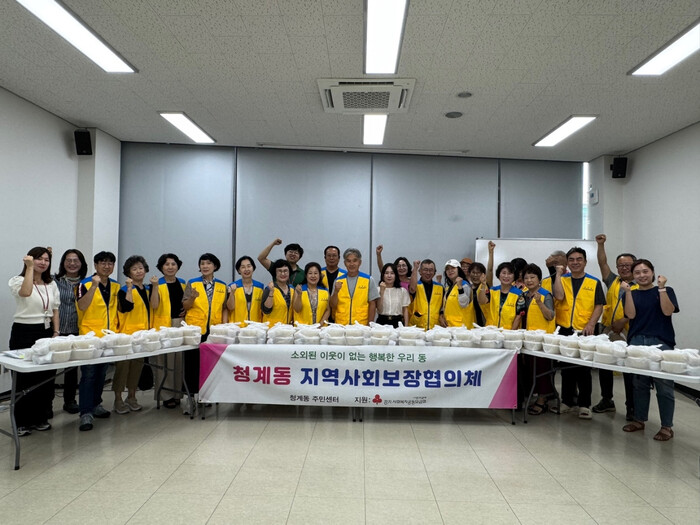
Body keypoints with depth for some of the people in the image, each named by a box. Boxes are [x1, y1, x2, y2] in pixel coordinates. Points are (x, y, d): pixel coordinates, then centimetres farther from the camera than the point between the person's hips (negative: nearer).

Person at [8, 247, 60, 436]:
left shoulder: (52, 284, 13)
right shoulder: (17, 280, -4)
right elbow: (25, 293, -29)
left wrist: (56, 333, 5)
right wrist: (30, 267, -22)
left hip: (46, 332, 5)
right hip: (24, 332, -5)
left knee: (46, 376, 5)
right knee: (25, 377, -1)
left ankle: (40, 417, 19)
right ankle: (21, 422, 10)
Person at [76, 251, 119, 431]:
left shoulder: (115, 286, 10)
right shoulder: (86, 284, -8)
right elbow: (82, 306, -22)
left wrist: (117, 328, 9)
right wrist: (94, 286, -30)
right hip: (90, 336, -6)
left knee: (101, 373, 14)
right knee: (88, 374, -6)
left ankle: (95, 404, 28)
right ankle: (86, 413, -4)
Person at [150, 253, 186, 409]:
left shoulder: (183, 283, 12)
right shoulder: (157, 284, 0)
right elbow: (154, 305, -13)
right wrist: (155, 286, -21)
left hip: (181, 325, 4)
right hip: (164, 326, -4)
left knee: (180, 360, 6)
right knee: (165, 360, -4)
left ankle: (177, 392, 16)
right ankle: (166, 394, 4)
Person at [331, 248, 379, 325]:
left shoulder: (369, 280, 1)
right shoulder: (338, 281, 6)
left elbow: (372, 305, 1)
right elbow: (333, 306, 5)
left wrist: (370, 325, -5)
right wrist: (336, 292, -12)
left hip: (362, 325, -1)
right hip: (341, 325, 2)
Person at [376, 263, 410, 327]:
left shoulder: (402, 291, 7)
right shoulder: (378, 290, 1)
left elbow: (405, 310, 9)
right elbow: (379, 310, -6)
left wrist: (406, 326, -1)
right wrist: (382, 292, -11)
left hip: (397, 322, 1)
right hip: (382, 322, -1)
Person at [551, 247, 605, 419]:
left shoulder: (594, 282, 3)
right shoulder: (562, 279, 6)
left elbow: (599, 306, -1)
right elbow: (559, 296, -13)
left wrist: (591, 324, -15)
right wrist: (558, 273, -9)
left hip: (584, 331, -2)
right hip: (564, 330, 2)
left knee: (583, 369, 3)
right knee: (566, 368, 11)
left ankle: (584, 404, 12)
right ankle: (567, 401, 22)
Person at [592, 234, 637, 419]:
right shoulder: (613, 281, 12)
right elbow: (602, 263, 9)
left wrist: (624, 321, -23)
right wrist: (601, 244, 2)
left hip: (627, 334, -5)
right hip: (607, 331, 5)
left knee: (629, 371, 0)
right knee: (604, 367, 12)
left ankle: (631, 407, 11)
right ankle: (606, 400, 27)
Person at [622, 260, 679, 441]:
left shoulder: (666, 291, 6)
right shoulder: (631, 294, 12)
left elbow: (668, 311, -10)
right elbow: (631, 315, -4)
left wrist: (661, 287, -12)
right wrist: (628, 291, -9)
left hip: (661, 343, -3)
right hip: (637, 342, 3)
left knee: (664, 385, -2)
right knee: (639, 384, 9)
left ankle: (667, 426, 7)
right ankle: (639, 420, 21)